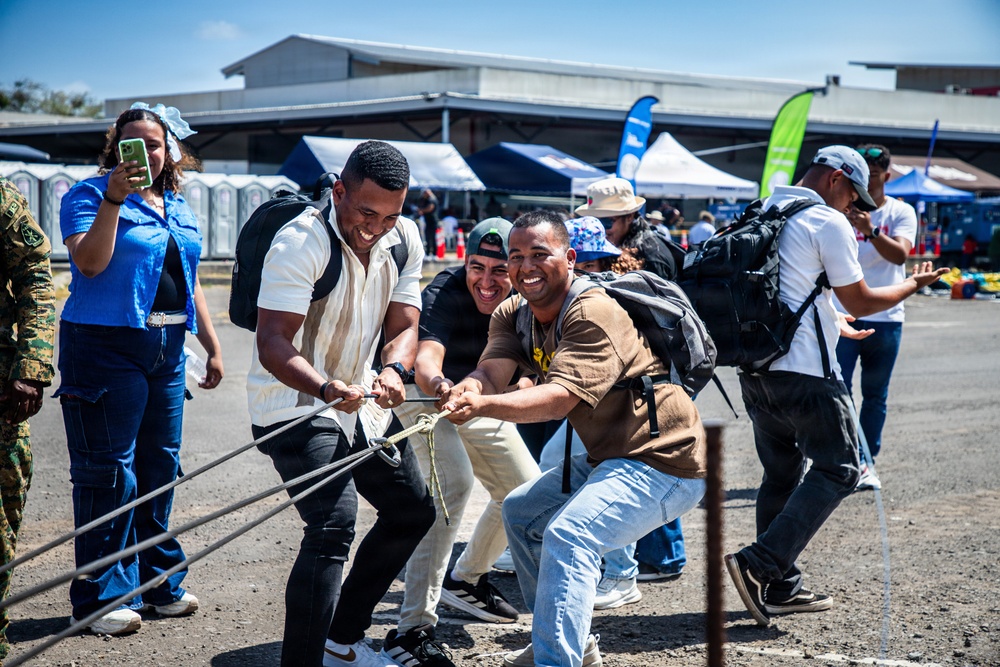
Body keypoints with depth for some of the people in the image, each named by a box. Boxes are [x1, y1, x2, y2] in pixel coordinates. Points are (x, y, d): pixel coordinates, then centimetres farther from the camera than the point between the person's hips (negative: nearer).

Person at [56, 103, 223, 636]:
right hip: (105, 346, -6)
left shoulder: (179, 209, 17)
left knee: (160, 467, 11)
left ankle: (157, 582, 22)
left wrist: (212, 346, 19)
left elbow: (191, 284, 22)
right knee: (110, 472, -6)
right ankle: (101, 596, 1)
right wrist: (114, 198, -23)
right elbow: (90, 262, -17)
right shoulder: (88, 196, -2)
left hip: (166, 350, 7)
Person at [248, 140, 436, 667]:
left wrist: (394, 370, -28)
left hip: (360, 402, 8)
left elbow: (404, 325, -4)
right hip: (294, 404, -8)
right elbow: (271, 343, -30)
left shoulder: (404, 239, -2)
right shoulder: (301, 242, -24)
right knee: (333, 525, -25)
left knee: (412, 511, 16)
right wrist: (327, 389, -48)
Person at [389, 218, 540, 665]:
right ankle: (414, 627, -29)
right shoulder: (444, 293, -31)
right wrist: (437, 385, -69)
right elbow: (426, 358, -48)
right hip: (426, 393, -6)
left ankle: (466, 580, 32)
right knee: (453, 484, -28)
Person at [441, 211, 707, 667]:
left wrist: (481, 406, -49)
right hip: (607, 458, 10)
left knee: (568, 534, -28)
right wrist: (463, 392, -37)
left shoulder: (594, 314, -22)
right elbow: (491, 374, -13)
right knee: (520, 511, 19)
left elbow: (560, 397, -34)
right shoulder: (514, 314, 4)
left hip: (663, 460, -10)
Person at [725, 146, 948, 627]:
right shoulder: (828, 224, -9)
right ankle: (759, 564, -11)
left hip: (755, 368, 8)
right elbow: (860, 302, -4)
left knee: (781, 474, 15)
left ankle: (780, 588, 17)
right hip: (804, 371, -8)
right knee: (837, 471, 1)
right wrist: (913, 285, 13)